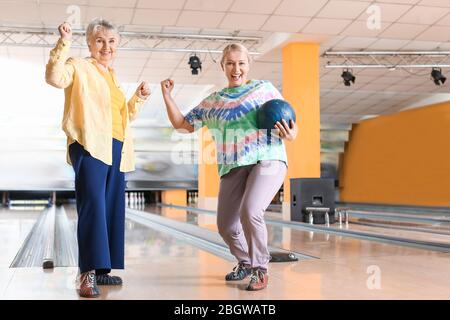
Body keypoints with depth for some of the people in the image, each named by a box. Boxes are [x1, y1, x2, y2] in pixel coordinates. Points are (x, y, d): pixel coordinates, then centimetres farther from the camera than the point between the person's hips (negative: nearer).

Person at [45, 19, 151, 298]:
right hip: (90, 146, -8)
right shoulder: (80, 67, 2)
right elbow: (55, 77, -19)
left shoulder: (112, 77, 23)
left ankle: (100, 269, 16)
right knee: (93, 206, -17)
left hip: (116, 149, 8)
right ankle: (87, 274, -16)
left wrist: (139, 98, 15)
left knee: (112, 209, 7)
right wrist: (64, 44, -23)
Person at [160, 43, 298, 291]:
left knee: (250, 213, -25)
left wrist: (290, 134, -16)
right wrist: (167, 95, 11)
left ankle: (260, 269, -3)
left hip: (267, 160, -4)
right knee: (226, 226, 4)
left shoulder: (265, 89, 7)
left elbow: (289, 125, 7)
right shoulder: (213, 102, 15)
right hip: (233, 169, 4)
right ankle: (245, 262, 34)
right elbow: (182, 124, 20)